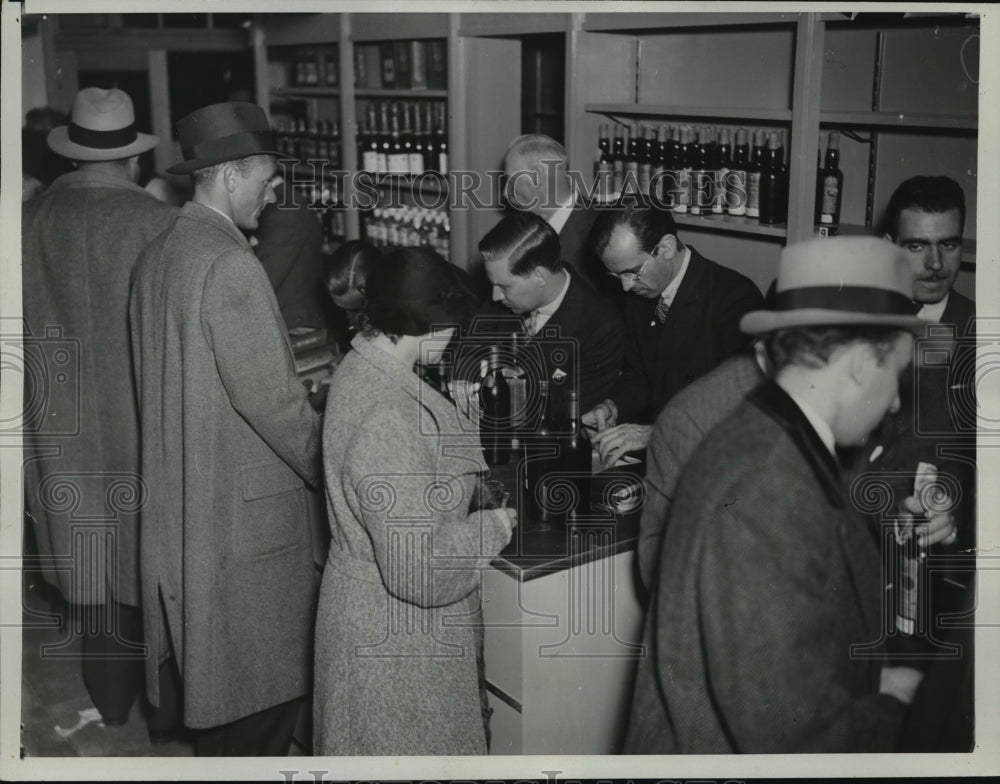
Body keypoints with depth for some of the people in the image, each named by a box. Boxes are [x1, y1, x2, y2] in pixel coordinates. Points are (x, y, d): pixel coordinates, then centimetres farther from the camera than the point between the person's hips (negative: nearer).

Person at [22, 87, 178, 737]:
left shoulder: (31, 222, -3)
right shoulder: (157, 223, -17)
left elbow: (24, 329, 5)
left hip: (63, 430, 4)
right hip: (142, 421, -4)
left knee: (92, 557, 16)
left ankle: (113, 699, 32)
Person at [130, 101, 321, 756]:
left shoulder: (158, 255, 7)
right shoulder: (231, 265, -20)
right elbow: (273, 400, -20)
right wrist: (330, 469, -7)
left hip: (179, 499, 9)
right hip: (245, 505, -9)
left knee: (212, 669, 21)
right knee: (265, 677, 5)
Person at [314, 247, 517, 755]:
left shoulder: (361, 369, -2)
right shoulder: (386, 419, -32)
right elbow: (418, 566, -30)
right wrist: (495, 525, -17)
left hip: (366, 597, 9)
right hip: (395, 624, -9)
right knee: (408, 749, 13)